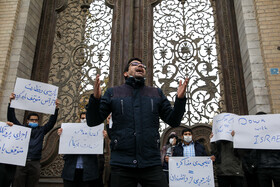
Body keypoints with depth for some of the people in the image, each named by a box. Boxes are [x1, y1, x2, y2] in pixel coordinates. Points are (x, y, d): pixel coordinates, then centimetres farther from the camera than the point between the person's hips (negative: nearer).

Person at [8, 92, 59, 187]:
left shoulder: (41, 130, 14)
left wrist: (56, 108, 0)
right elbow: (11, 118, 8)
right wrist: (11, 102, 1)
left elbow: (51, 122, 9)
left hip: (35, 164, 1)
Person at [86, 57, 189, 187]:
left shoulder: (157, 93, 15)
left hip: (151, 164, 1)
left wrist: (180, 99, -5)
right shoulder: (113, 93, 10)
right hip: (121, 165, -1)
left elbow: (174, 121, 12)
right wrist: (95, 98, -13)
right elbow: (92, 121, 6)